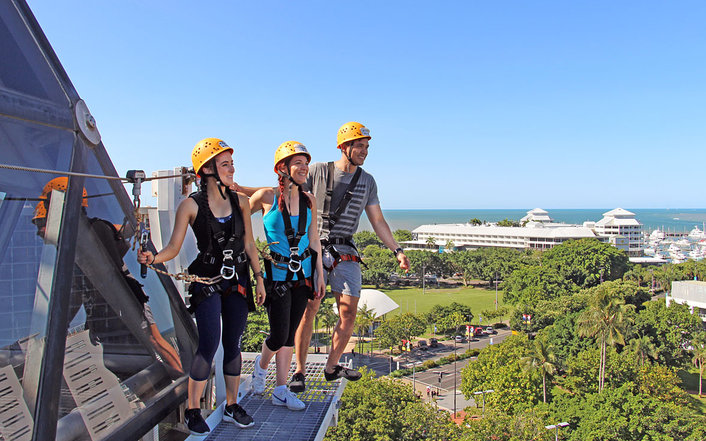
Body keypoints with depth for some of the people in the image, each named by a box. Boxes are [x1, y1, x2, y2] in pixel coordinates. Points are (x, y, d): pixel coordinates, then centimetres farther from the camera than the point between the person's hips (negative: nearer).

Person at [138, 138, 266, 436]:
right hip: (206, 280, -4)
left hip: (238, 280, 4)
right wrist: (152, 258, -26)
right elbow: (174, 247, -7)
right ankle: (192, 411, 8)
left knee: (233, 344, 9)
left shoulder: (240, 202, 5)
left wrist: (259, 279, 9)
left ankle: (232, 405, 24)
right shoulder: (191, 205, -6)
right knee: (209, 343, -10)